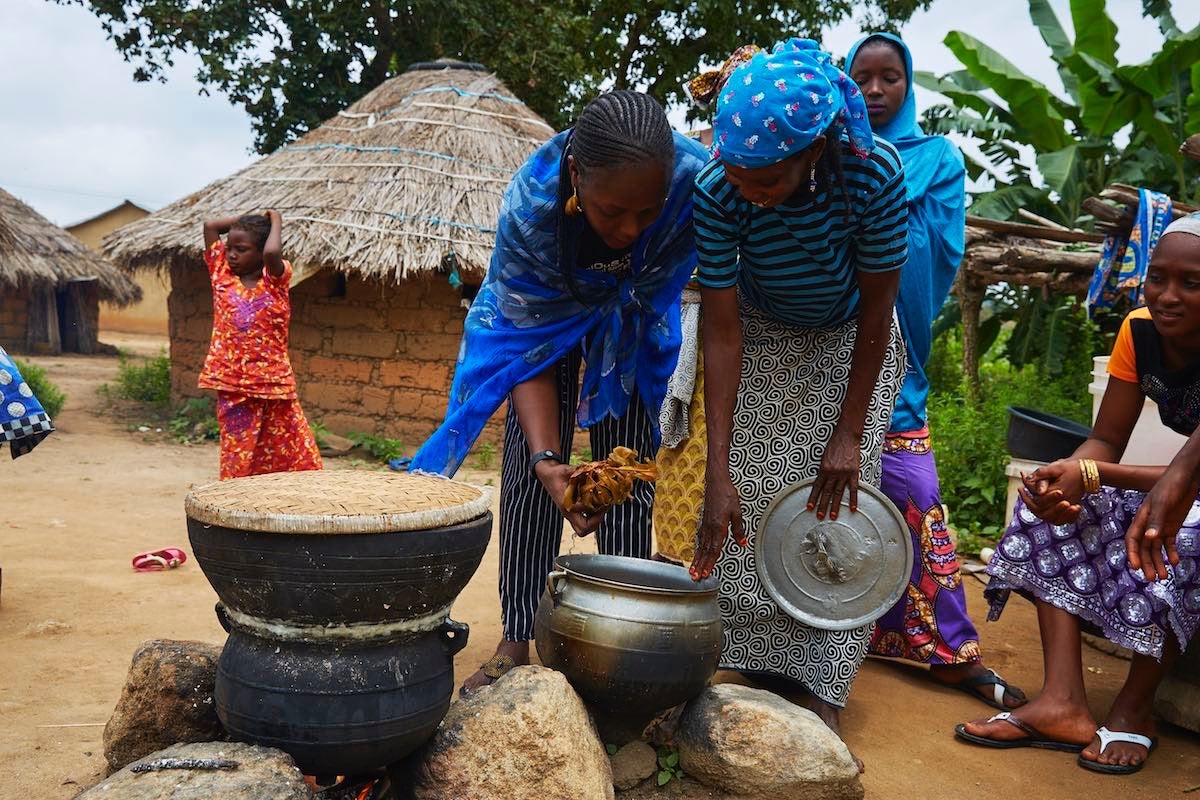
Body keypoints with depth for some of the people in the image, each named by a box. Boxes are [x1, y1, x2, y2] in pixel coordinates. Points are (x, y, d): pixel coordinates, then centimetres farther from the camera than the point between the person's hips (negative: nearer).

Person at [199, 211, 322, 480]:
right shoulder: (222, 274, 7)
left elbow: (272, 253, -24)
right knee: (238, 460, 5)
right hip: (233, 386, 1)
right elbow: (210, 225, 4)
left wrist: (275, 221, -7)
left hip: (273, 382, -1)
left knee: (299, 457, 4)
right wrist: (246, 219, 9)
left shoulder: (275, 278, -1)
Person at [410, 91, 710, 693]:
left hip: (632, 320, 1)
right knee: (527, 472, -4)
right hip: (547, 310, 0)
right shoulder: (528, 204, -39)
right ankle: (516, 642, 5)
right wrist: (546, 458, -42)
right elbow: (532, 348, -29)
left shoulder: (696, 177, -37)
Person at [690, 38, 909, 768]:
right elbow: (722, 332, -28)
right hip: (763, 338, 1)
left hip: (849, 340, -1)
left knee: (837, 502, -8)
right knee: (749, 496, -6)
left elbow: (876, 307, -22)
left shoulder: (875, 174, -34)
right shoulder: (718, 193, -31)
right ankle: (743, 662, 9)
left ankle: (822, 688, 1)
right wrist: (718, 470, -31)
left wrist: (849, 432, -18)